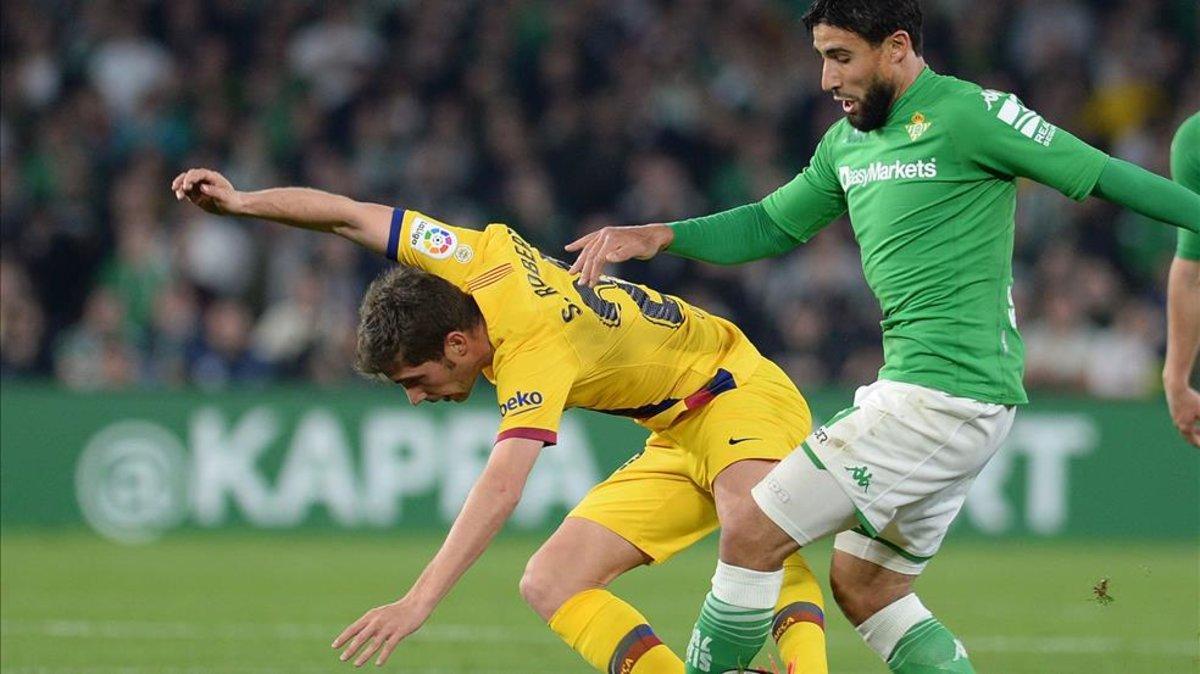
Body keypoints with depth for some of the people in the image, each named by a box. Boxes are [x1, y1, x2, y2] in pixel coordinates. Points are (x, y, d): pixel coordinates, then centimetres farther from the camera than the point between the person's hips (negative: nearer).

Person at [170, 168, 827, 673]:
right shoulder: (475, 260, -9)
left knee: (750, 526, -43)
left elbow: (500, 489, -44)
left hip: (737, 393, -9)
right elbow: (353, 217, 4)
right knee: (550, 585, -7)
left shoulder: (537, 355, -32)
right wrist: (240, 201, -2)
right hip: (676, 437, 9)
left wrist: (419, 601, -50)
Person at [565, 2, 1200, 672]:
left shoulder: (970, 114, -11)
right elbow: (772, 226, 25)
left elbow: (1103, 176, -8)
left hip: (941, 400, -9)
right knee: (863, 587, 13)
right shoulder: (847, 141, 14)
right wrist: (659, 235, 15)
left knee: (754, 540, -7)